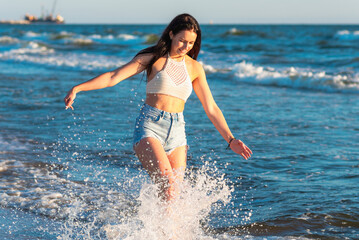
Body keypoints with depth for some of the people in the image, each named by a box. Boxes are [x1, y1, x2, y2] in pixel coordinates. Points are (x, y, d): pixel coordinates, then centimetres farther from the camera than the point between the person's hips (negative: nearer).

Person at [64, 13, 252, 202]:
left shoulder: (195, 68, 11)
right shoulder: (153, 58, 2)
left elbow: (211, 108, 13)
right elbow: (113, 77, -1)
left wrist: (230, 139, 6)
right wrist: (77, 88, -10)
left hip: (176, 131, 4)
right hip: (149, 126, -4)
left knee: (175, 191, -4)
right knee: (168, 182, -25)